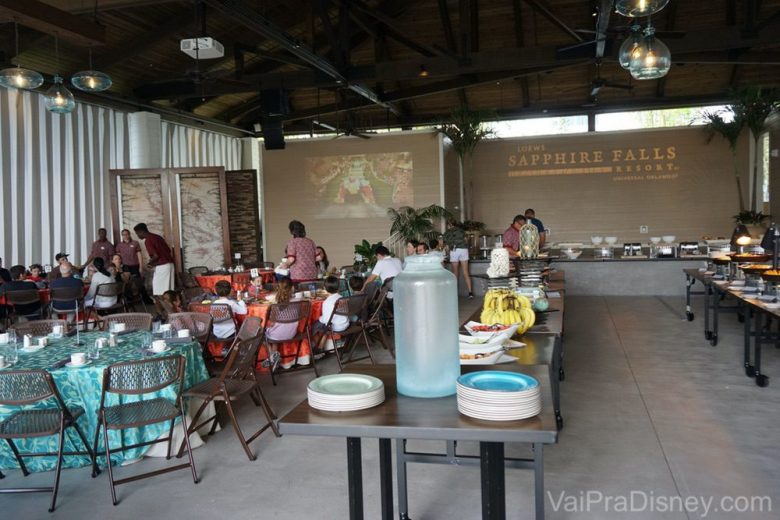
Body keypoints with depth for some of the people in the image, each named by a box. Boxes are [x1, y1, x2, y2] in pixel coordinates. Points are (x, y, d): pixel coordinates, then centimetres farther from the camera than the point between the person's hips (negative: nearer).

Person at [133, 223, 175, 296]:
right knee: (168, 290, 12)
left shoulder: (147, 240, -10)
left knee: (160, 292, -2)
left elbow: (156, 256, -19)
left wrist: (149, 263, 1)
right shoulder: (157, 237, 15)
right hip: (169, 263, 9)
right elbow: (168, 250, 16)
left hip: (161, 266, -9)